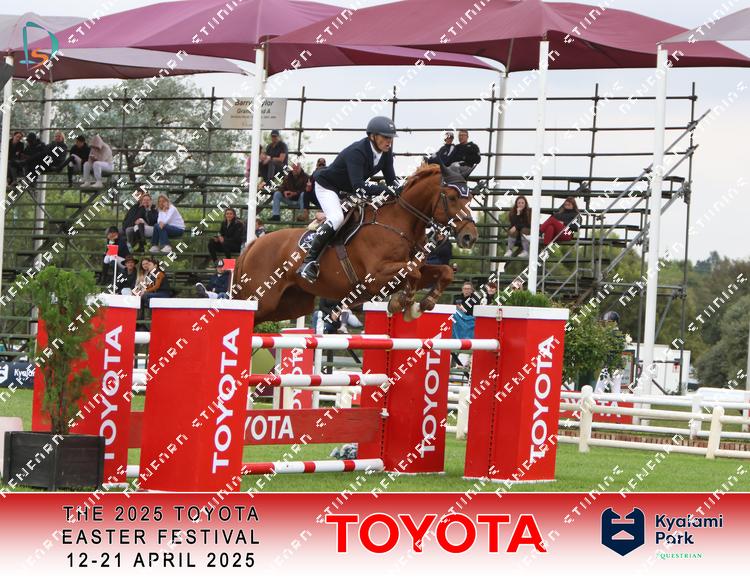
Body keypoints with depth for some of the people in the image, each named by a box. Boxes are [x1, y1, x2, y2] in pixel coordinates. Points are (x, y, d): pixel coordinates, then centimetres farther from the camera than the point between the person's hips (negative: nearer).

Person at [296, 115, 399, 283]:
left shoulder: (385, 153, -10)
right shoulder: (356, 152, -35)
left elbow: (392, 180, -7)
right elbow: (358, 186, -45)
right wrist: (385, 191, -52)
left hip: (348, 191, 9)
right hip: (327, 186, -9)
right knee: (336, 217, -31)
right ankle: (309, 261, -28)